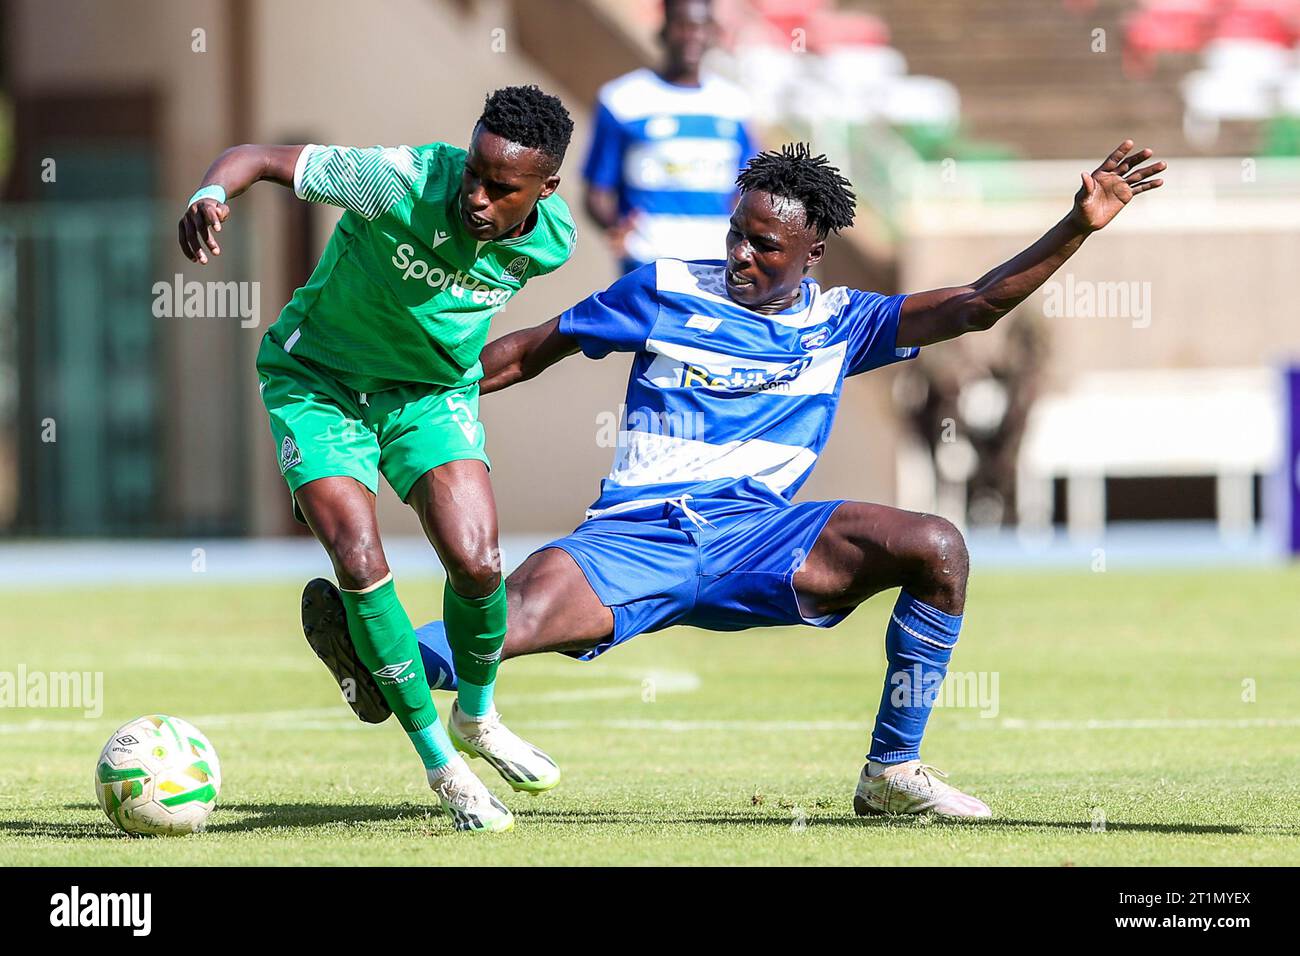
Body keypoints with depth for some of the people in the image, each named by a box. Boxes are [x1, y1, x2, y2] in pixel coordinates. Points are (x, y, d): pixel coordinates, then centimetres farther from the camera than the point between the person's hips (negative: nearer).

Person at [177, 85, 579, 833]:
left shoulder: (551, 239, -16)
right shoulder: (401, 181, -31)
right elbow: (258, 157, -26)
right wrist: (212, 196, -48)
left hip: (433, 390, 3)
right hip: (318, 379, -3)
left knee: (476, 563, -17)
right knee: (361, 564, -20)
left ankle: (476, 717, 17)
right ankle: (441, 764, -2)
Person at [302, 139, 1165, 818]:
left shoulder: (842, 323, 13)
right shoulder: (668, 290, 7)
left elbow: (978, 305, 8)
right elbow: (531, 351, 14)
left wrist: (1078, 226, -3)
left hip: (760, 539, 2)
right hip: (636, 539, -2)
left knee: (937, 549, -16)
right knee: (519, 615, -32)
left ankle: (892, 772, -7)